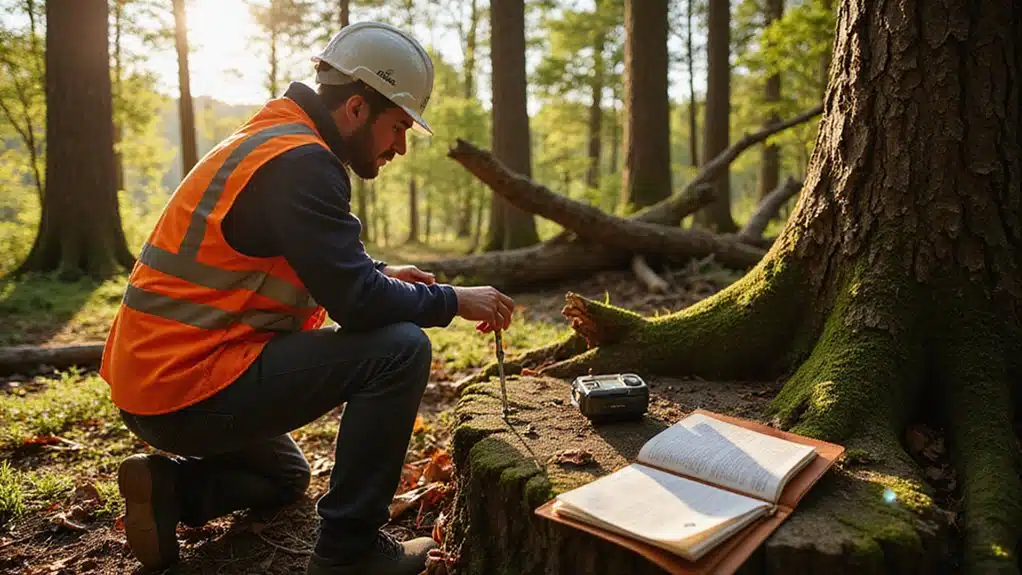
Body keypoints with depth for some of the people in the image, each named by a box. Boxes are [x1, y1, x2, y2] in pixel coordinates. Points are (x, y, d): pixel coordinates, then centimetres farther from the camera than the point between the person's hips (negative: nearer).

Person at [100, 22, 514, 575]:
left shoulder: (275, 137, 11)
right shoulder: (298, 161, -20)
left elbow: (324, 263, 22)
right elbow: (356, 303, -24)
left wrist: (381, 274, 8)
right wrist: (454, 300, -10)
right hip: (188, 389, -11)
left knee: (286, 478, 32)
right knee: (400, 348, -17)